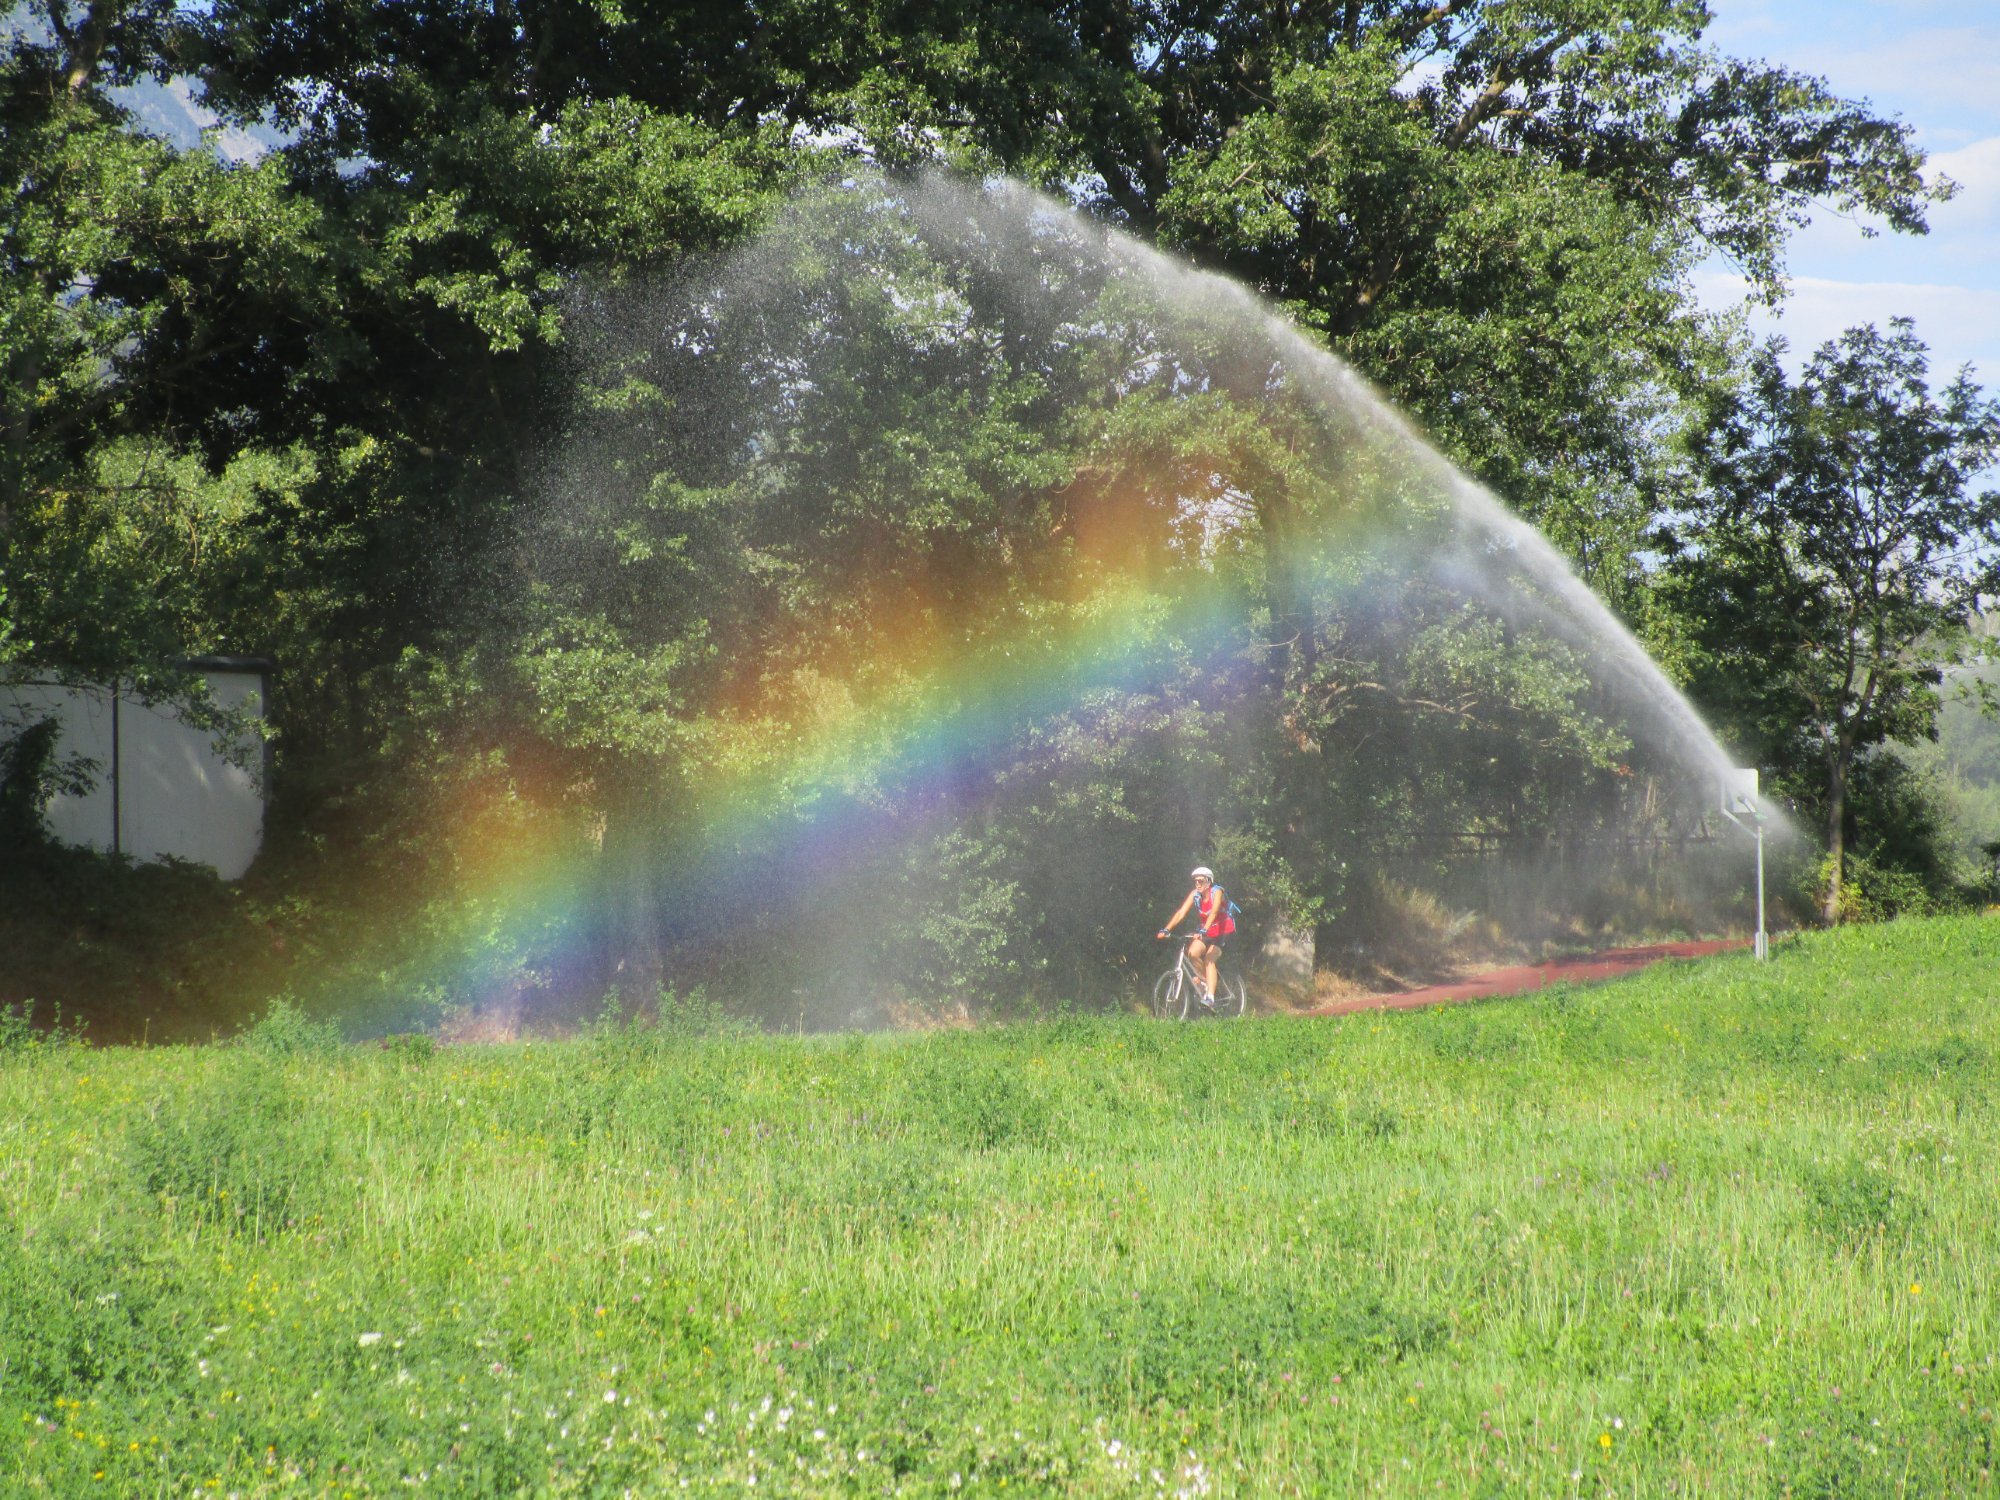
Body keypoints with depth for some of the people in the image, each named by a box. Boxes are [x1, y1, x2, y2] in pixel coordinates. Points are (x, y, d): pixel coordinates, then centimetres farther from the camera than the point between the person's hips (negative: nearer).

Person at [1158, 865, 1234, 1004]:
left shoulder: (1216, 892, -20)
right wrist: (1166, 929, -26)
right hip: (1207, 931, 5)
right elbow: (1181, 912, -14)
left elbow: (1214, 912, -36)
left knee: (1209, 959, -22)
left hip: (1223, 931, -5)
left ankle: (1210, 996, -24)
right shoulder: (1195, 894, -6)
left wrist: (1203, 931, -50)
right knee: (1193, 953, -19)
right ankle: (1205, 981, 3)